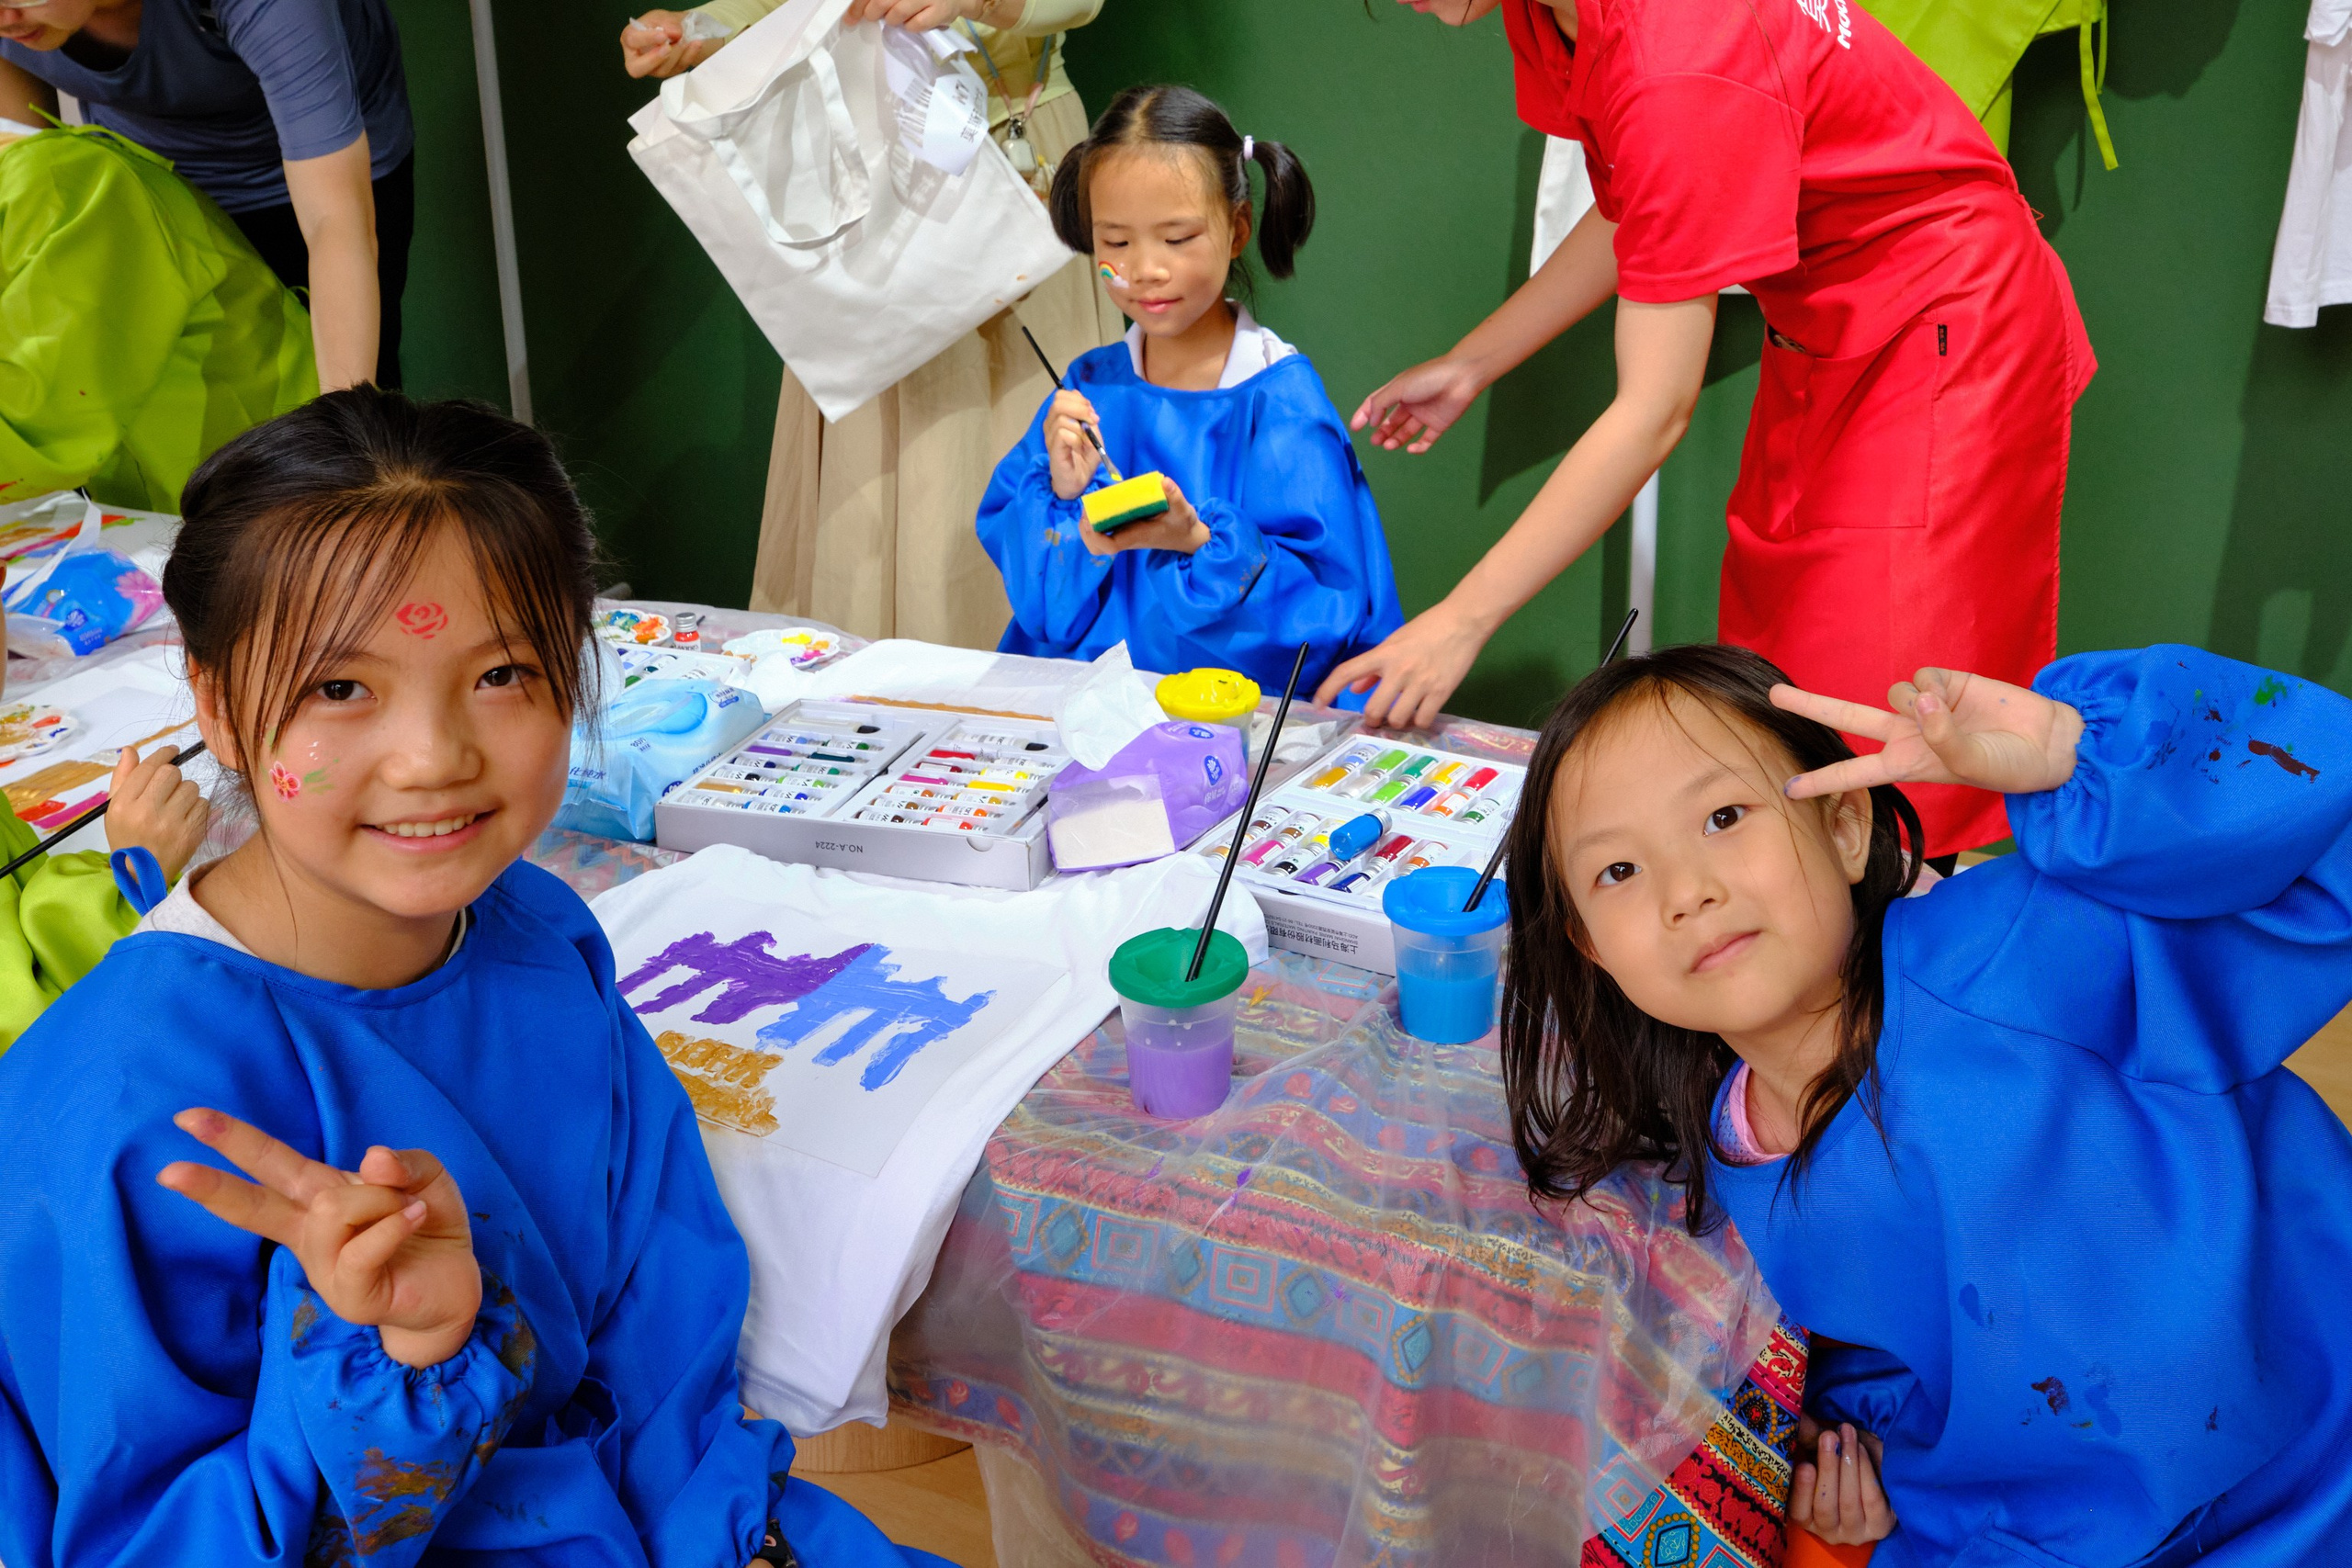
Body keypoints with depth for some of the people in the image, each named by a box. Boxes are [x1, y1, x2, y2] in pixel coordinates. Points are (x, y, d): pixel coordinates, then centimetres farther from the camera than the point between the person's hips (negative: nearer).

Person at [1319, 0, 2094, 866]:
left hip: (1938, 331, -9)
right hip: (1818, 328, 9)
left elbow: (1656, 411, -33)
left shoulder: (1680, 72, -34)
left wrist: (1460, 620, -30)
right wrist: (1469, 364, 7)